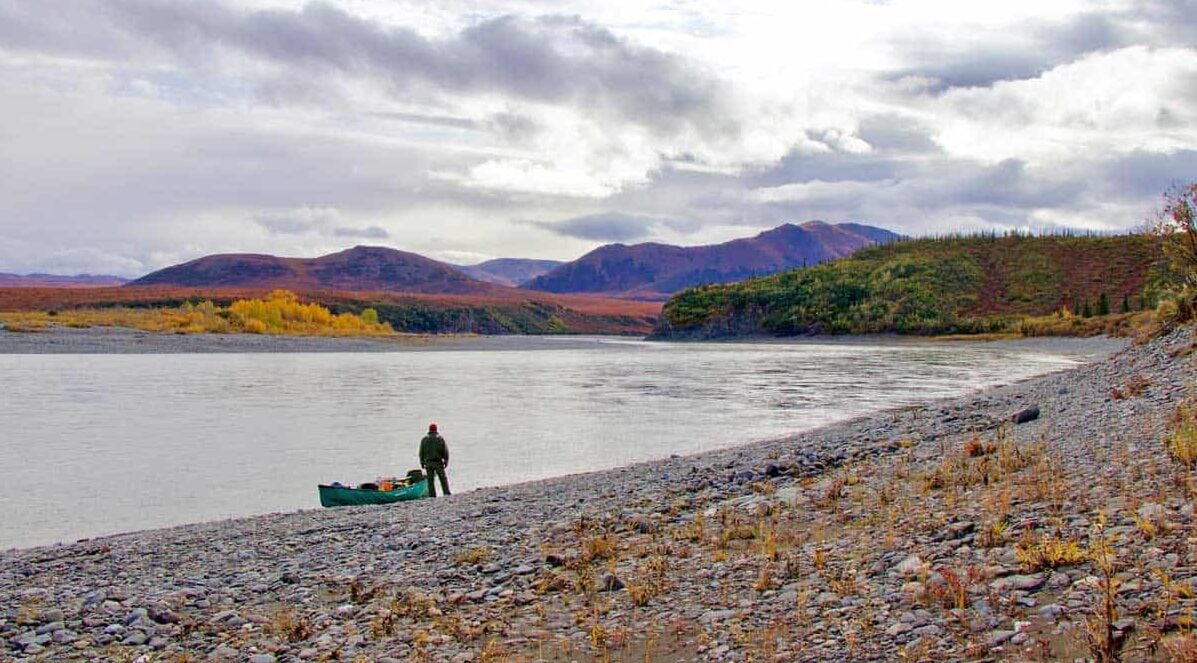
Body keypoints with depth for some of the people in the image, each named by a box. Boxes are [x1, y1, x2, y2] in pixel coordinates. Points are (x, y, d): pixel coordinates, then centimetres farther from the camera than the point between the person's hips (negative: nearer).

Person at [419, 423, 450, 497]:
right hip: (438, 462, -1)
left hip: (428, 463, 1)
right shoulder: (440, 439, -1)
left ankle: (432, 495, 2)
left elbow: (421, 452, 6)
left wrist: (422, 462, 13)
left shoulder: (424, 439, 5)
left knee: (430, 480, 4)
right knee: (443, 479, 8)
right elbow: (445, 451, -1)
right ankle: (447, 493, 5)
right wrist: (446, 461, 6)